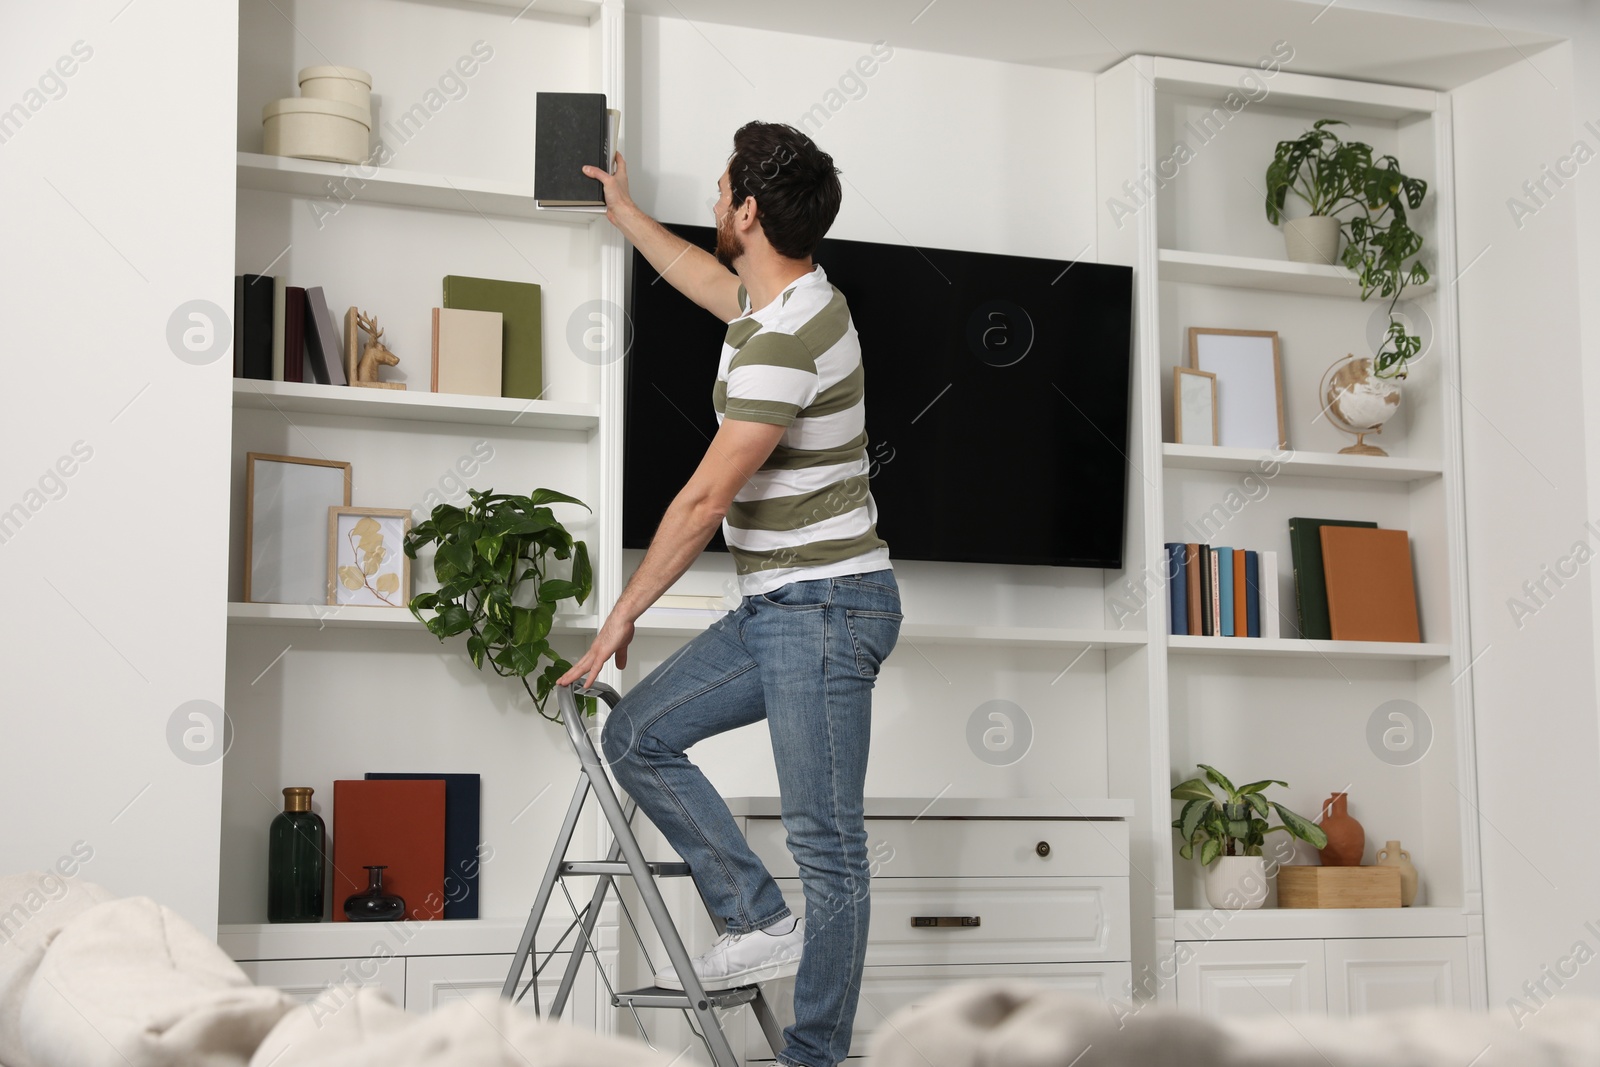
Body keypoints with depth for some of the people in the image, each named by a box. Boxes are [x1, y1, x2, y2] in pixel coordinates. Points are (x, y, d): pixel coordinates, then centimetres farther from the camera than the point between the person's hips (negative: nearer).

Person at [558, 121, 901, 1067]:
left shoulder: (785, 341, -20)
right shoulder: (789, 297, 11)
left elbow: (706, 500, -18)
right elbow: (700, 275, 36)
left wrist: (624, 613, -8)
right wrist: (623, 211, 49)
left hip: (825, 605, -11)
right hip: (778, 604, 11)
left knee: (827, 845, -6)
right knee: (638, 735, 9)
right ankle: (761, 921, 7)